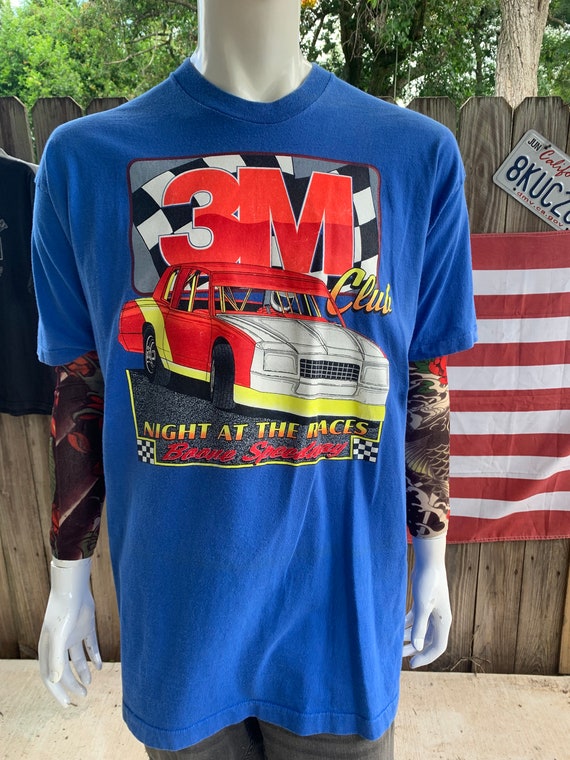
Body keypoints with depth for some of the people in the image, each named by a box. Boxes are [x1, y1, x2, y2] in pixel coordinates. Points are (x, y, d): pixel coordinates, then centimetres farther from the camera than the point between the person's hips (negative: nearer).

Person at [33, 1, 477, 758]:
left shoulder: (418, 155, -4)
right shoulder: (87, 157, -4)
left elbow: (425, 382, 2)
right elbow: (80, 391, 1)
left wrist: (433, 559, 8)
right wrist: (68, 579, 7)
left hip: (343, 605, 1)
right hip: (177, 611, 1)